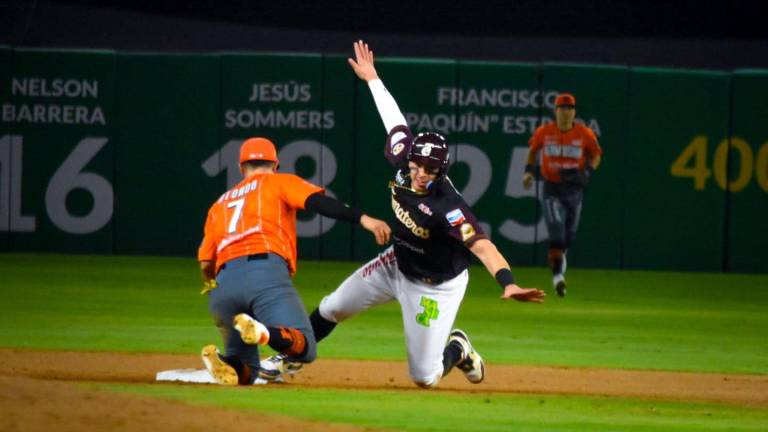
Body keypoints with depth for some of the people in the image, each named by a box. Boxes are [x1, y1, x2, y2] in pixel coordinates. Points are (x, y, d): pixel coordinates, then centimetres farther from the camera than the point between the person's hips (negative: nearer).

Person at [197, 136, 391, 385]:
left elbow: (206, 264, 23)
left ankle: (226, 364, -23)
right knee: (305, 348, -13)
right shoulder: (279, 182, 20)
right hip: (267, 274, -4)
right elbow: (317, 201, 0)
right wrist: (362, 218, -10)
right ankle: (262, 333, -44)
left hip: (224, 283, 4)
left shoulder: (219, 204, 31)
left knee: (245, 371, 13)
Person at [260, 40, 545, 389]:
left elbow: (482, 246, -50)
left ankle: (457, 349, 29)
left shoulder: (447, 206, -38)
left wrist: (508, 284, -66)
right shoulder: (403, 164, -20)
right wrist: (371, 78, 9)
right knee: (332, 308, 15)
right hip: (397, 265, 6)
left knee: (425, 378, -4)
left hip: (436, 287, -6)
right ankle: (291, 359, 41)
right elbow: (394, 120, -3)